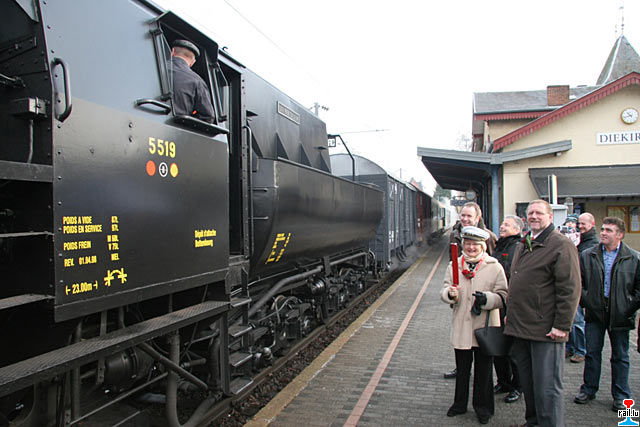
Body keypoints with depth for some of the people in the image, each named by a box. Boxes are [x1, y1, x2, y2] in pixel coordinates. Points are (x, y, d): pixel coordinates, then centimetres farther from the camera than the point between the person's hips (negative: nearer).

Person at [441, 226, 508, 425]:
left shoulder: (494, 267, -2)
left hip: (484, 326, -2)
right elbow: (444, 291, 7)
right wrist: (450, 294, -16)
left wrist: (486, 299, -23)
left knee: (483, 369, 9)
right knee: (462, 368, 13)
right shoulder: (454, 265, 7)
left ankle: (483, 407, 26)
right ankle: (460, 403, 30)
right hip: (461, 326, 2)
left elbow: (503, 296, -4)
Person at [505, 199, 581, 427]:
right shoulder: (523, 245, 16)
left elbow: (570, 289, -15)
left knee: (547, 387, 0)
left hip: (546, 330, -8)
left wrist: (562, 325, -18)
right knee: (527, 382, 18)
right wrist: (510, 314, 22)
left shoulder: (561, 245, -10)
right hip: (521, 327, 8)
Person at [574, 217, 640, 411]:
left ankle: (621, 396, 24)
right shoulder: (587, 256, 1)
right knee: (592, 352, 10)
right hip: (595, 314, 1)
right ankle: (589, 389, 24)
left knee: (620, 356, 11)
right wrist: (586, 301, -4)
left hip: (620, 315, -1)